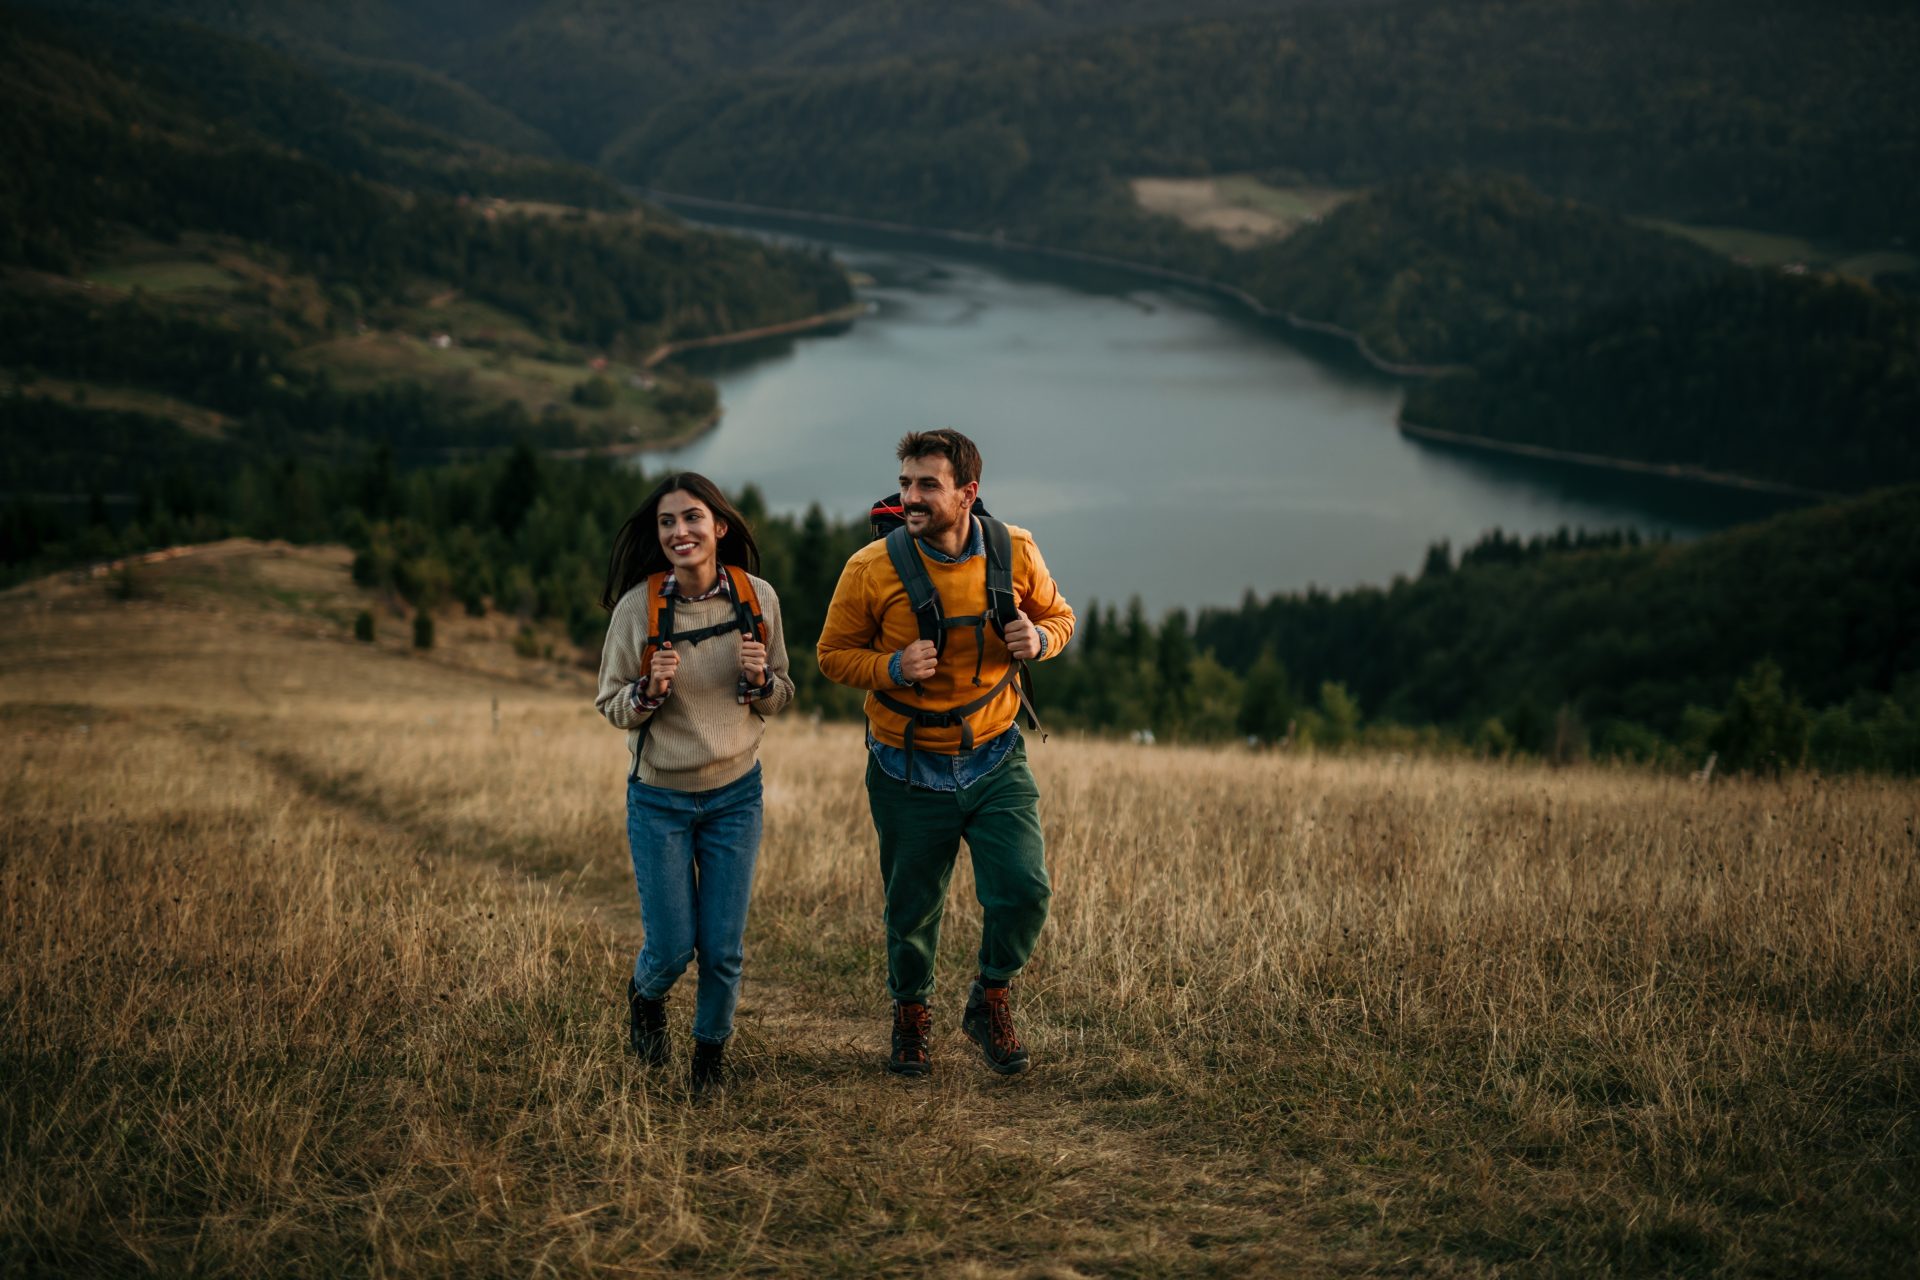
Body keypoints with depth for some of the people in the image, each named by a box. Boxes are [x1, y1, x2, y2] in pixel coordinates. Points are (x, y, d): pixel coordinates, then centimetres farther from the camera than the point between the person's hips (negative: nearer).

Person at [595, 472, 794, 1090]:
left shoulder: (757, 597, -6)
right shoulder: (637, 606, -13)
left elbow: (780, 700, 5)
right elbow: (611, 707, -4)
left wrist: (759, 678, -17)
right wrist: (651, 689, -24)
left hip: (735, 795, 2)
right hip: (659, 800, -1)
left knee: (723, 949, 4)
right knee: (672, 946, 4)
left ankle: (710, 1050, 31)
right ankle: (645, 996, 40)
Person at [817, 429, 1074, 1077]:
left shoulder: (1015, 552, -8)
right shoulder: (871, 568, -15)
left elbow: (1058, 615, 10)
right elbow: (833, 655, -3)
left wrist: (1039, 640, -15)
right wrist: (893, 667, -23)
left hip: (995, 760, 1)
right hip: (908, 771, -1)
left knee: (1024, 889, -10)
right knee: (912, 910, 10)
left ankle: (990, 1003, 19)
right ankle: (910, 1018, 39)